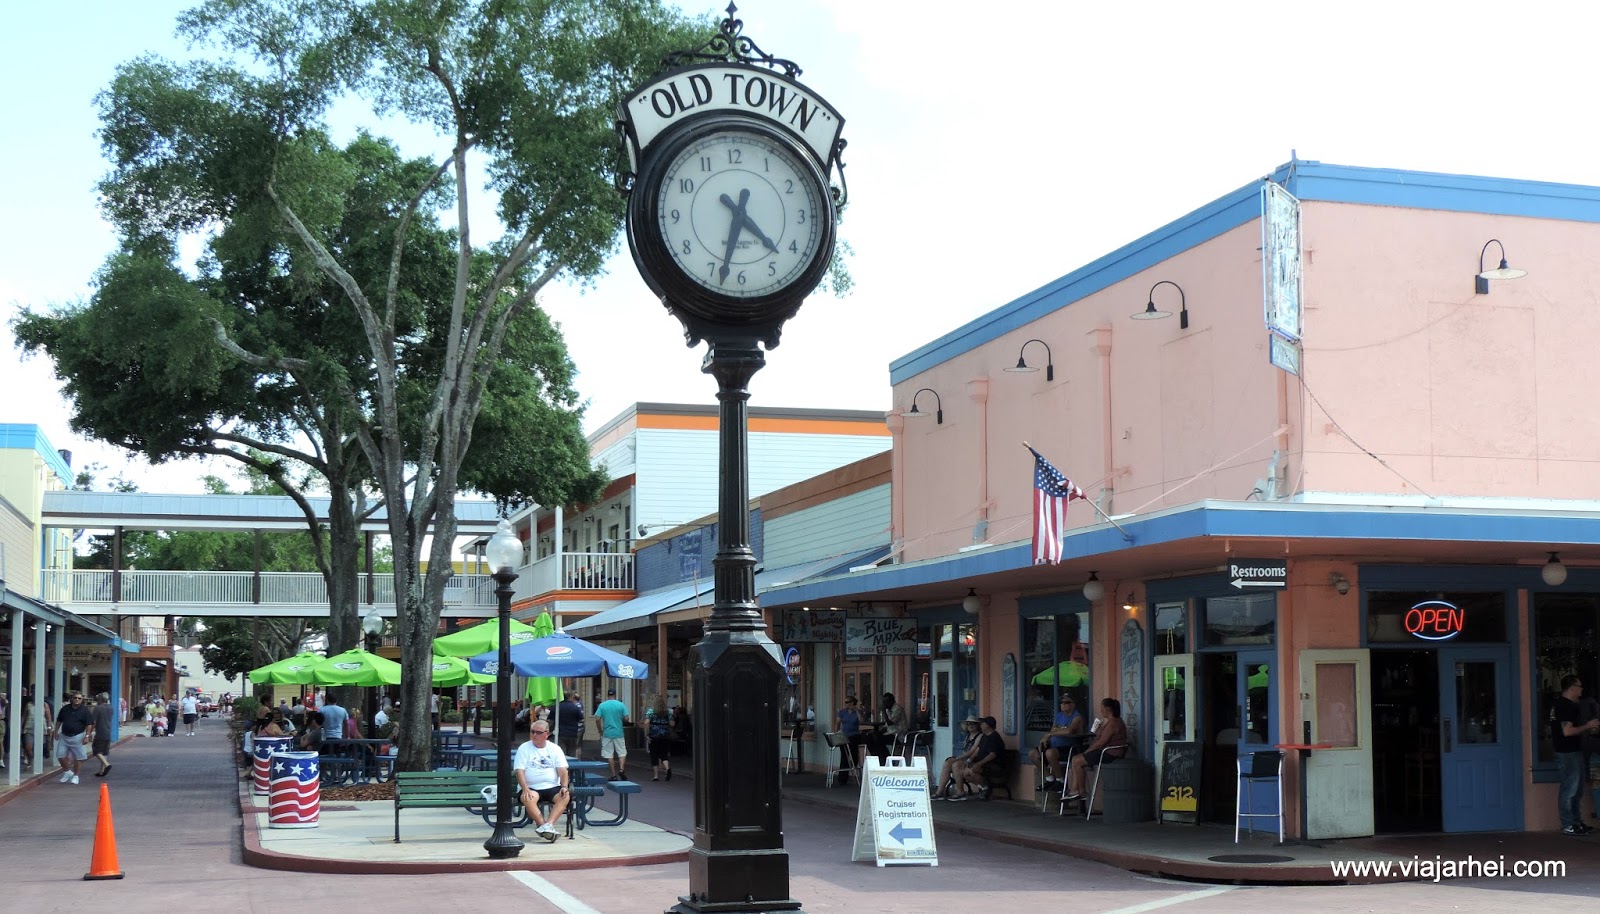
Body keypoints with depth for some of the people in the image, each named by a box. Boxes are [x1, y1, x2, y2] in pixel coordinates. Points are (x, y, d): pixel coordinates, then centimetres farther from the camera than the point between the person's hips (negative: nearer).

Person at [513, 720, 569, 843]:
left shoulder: (555, 749, 12)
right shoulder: (524, 748, 6)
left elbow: (562, 771, 5)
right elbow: (520, 771, -4)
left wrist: (564, 786, -15)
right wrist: (525, 789, -20)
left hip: (552, 787, 2)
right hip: (531, 788, -2)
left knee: (565, 796, -29)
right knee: (527, 798, -36)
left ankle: (548, 824, -39)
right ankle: (544, 826, -36)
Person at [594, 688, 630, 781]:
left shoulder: (602, 705, -1)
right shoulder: (621, 705, -3)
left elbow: (597, 719, -6)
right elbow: (626, 719, -5)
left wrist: (600, 731, 6)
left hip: (607, 733, 0)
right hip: (619, 733, 0)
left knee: (609, 755, 6)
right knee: (622, 752, 9)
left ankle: (614, 775, 6)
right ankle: (621, 769, -12)